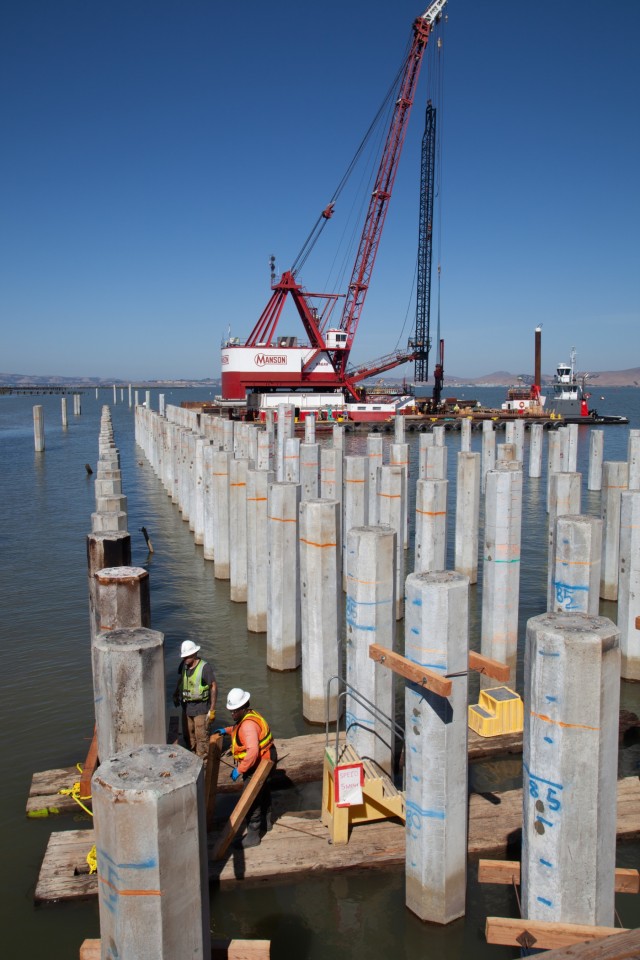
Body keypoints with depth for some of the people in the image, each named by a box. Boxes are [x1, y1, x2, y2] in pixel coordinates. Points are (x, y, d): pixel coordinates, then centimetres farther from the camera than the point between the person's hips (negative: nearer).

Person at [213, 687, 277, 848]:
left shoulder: (248, 725, -30)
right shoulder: (249, 715, 2)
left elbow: (252, 752, -39)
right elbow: (238, 729, 27)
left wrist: (239, 770, -32)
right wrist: (227, 730, 15)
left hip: (258, 766, -11)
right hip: (264, 761, 11)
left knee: (252, 800, -2)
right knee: (263, 793, 27)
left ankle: (253, 836, 10)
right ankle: (265, 823, 46)